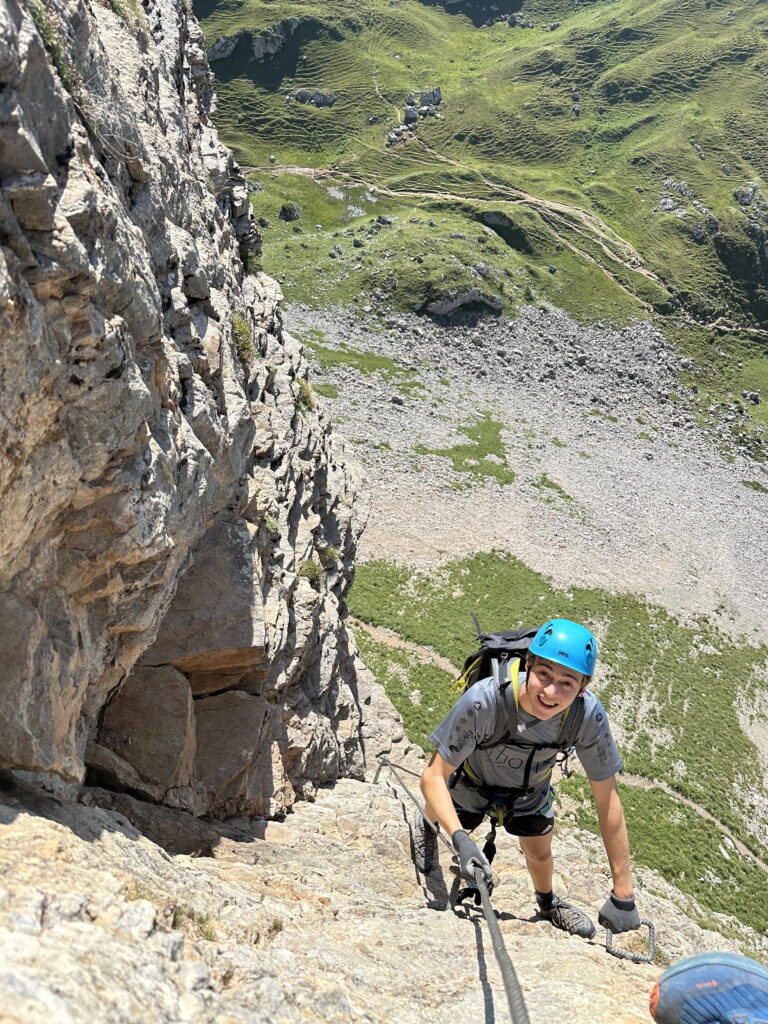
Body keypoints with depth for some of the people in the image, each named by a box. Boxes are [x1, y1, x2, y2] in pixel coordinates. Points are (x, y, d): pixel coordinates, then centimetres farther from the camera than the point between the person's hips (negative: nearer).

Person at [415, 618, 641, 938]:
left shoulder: (589, 715, -37)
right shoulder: (484, 700, -46)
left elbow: (607, 800, -27)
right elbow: (434, 776, -36)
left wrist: (622, 892, -25)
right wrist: (460, 840, -51)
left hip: (529, 792, 2)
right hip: (472, 783, -2)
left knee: (539, 854, 19)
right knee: (440, 817, 25)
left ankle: (548, 904, 54)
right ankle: (426, 825, 63)